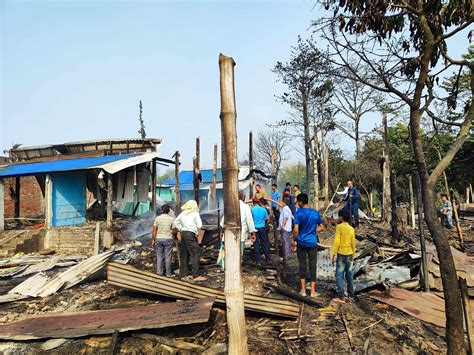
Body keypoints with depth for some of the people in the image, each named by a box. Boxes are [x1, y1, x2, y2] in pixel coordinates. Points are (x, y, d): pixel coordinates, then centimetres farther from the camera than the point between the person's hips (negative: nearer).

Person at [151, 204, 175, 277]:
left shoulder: (157, 218, -2)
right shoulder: (172, 219, -6)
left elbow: (154, 230, -1)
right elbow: (174, 231, -4)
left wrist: (153, 240, 7)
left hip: (159, 239, 2)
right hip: (168, 239, -2)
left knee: (159, 256, 14)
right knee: (167, 257, 6)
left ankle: (159, 271, 18)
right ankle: (168, 273, 12)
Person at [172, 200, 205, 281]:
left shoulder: (183, 213, 14)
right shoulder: (195, 213, -2)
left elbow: (175, 223, 17)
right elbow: (199, 225, -8)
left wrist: (181, 229, 16)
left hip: (183, 234, 7)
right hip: (191, 234, -7)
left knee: (184, 255, 12)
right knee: (196, 254, -4)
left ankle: (183, 274, 18)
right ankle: (195, 275, -7)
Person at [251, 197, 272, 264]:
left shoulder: (252, 210, -9)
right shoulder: (263, 209, -2)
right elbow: (267, 218, 4)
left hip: (255, 228, -2)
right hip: (262, 227, 2)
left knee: (256, 244, 5)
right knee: (264, 243, 10)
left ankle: (258, 259, 9)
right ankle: (268, 258, 16)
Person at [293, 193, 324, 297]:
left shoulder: (299, 213, -12)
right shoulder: (316, 213, 1)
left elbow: (296, 230, -16)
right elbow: (321, 227, 9)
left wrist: (295, 240, -1)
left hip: (301, 243, -2)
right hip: (313, 243, 2)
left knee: (302, 266, 10)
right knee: (313, 266, 9)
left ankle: (303, 290, 17)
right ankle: (313, 291, 14)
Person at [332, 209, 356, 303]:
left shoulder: (339, 227, -10)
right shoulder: (351, 229, 6)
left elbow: (337, 242, -15)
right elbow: (353, 244, 9)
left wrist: (334, 254, -11)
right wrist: (353, 256, 18)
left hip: (341, 254, -6)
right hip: (349, 254, 6)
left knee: (339, 275, -3)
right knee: (349, 275, 14)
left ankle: (341, 297, -5)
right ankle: (351, 295, 21)